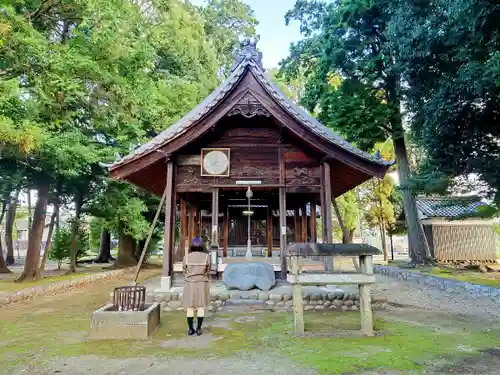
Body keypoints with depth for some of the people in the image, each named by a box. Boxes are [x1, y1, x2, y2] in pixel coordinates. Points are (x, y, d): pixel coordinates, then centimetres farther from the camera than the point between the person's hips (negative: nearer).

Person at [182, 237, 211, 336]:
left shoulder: (186, 257, -8)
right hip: (202, 285, 0)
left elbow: (185, 271, 5)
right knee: (201, 307, 8)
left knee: (190, 307, 10)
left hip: (189, 284, 1)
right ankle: (198, 329, 9)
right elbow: (208, 271, 4)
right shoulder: (207, 257, -9)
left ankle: (190, 329, 13)